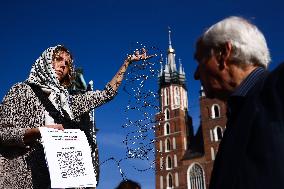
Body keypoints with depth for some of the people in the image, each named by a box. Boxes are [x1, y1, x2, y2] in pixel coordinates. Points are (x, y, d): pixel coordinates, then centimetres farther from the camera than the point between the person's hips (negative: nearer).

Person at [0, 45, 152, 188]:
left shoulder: (68, 101, 15)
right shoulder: (23, 90, 1)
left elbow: (106, 94, 18)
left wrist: (127, 62, 21)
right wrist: (39, 131, -22)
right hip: (23, 176, -4)